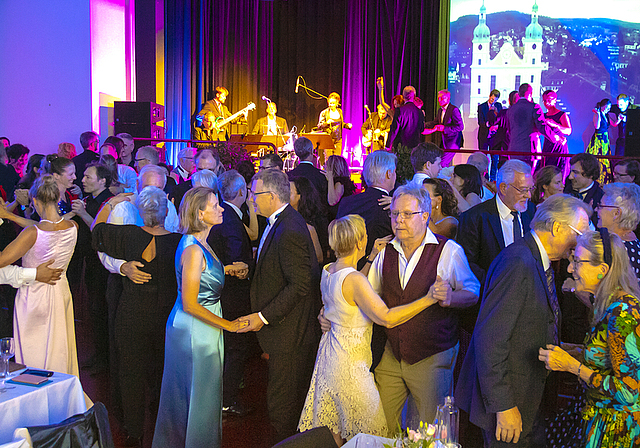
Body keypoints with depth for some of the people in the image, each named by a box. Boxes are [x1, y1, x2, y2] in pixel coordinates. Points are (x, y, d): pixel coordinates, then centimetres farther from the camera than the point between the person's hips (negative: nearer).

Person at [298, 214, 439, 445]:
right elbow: (387, 318, -31)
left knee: (332, 428, 21)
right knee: (366, 434, 8)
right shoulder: (354, 280, -26)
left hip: (329, 353, 9)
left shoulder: (328, 271, 1)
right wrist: (429, 299, -29)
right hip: (350, 363, -9)